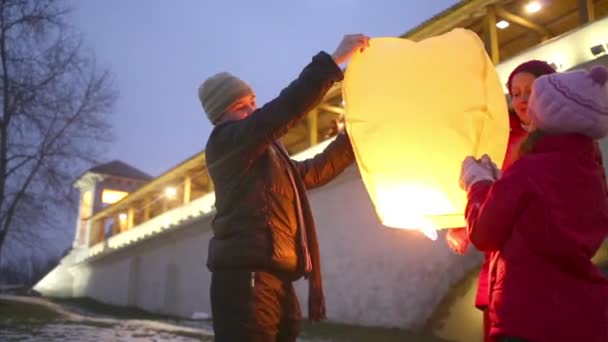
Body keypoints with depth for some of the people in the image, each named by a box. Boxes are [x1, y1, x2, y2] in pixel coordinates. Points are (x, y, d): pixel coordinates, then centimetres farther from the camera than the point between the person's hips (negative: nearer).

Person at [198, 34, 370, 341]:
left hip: (276, 281, 9)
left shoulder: (268, 156, 27)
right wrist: (333, 60, -11)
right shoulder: (224, 142, 1)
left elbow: (316, 170, 35)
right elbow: (281, 112, -14)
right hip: (246, 277, -9)